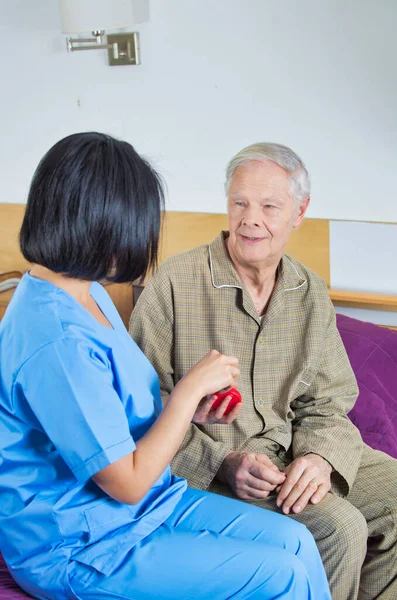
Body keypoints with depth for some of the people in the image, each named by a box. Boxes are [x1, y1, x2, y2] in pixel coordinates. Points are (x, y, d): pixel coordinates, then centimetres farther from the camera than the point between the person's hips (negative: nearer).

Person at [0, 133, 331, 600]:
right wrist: (192, 386, -16)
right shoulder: (56, 343, -30)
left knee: (295, 542, 3)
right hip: (77, 547, -9)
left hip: (141, 503, 9)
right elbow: (128, 482, -23)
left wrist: (193, 411, -4)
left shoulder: (87, 295, 2)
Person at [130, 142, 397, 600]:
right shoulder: (175, 283, -10)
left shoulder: (312, 294, 6)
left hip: (293, 450, 6)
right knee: (341, 527, -24)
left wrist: (321, 457, -14)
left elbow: (328, 402, 7)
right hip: (207, 466, -6)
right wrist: (222, 460, -20)